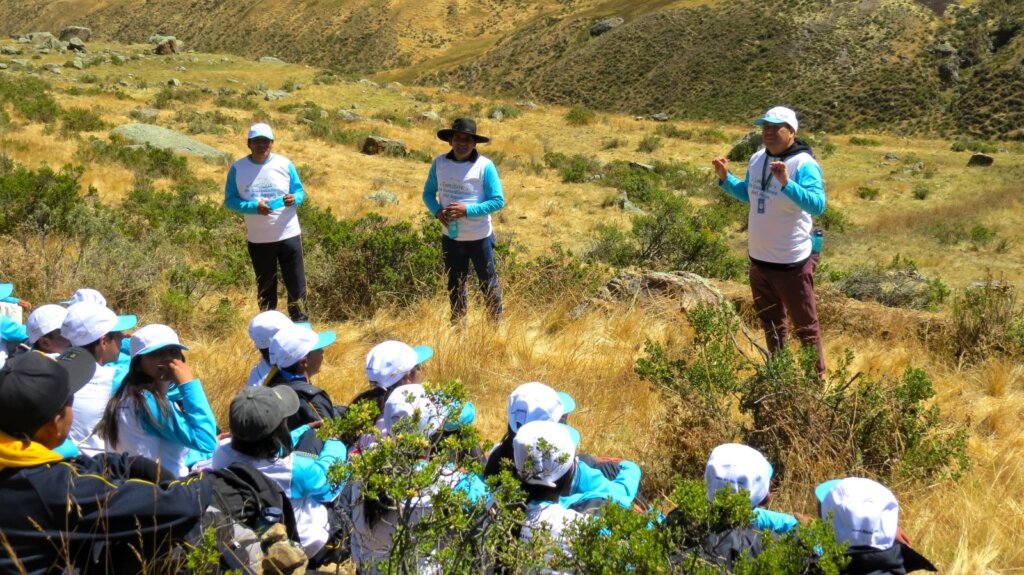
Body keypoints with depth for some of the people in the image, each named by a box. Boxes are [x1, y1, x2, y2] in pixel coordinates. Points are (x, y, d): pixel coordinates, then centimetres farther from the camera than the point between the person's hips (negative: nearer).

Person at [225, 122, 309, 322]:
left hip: (288, 234, 0)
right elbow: (229, 200, -2)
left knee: (296, 284, 4)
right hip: (258, 239, 0)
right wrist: (254, 207, -20)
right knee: (265, 287, 13)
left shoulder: (285, 164, -2)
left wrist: (294, 199, -19)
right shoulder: (237, 168, -3)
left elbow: (300, 191, 6)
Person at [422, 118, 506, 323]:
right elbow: (428, 193, 9)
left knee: (488, 283, 10)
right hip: (450, 237, 4)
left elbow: (498, 201, -13)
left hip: (479, 237, -4)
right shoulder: (439, 163, -2)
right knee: (455, 285, 18)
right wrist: (437, 211, -13)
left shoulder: (485, 166, -13)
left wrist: (467, 210, -23)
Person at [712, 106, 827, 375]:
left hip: (791, 262, -8)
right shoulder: (757, 159, 3)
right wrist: (725, 178, 5)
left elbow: (817, 205, -32)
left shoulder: (804, 164, -19)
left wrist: (786, 182, -42)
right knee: (771, 324, 24)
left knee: (805, 326, 7)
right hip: (759, 259, 8)